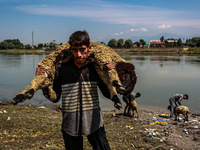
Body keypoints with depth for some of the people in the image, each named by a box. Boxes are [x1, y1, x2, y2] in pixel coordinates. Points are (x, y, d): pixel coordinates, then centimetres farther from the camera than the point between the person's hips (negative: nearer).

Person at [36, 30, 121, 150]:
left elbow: (108, 94, 5)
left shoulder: (95, 68, -4)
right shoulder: (61, 69, -7)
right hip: (70, 125, 0)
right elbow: (55, 97, 0)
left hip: (94, 123, 0)